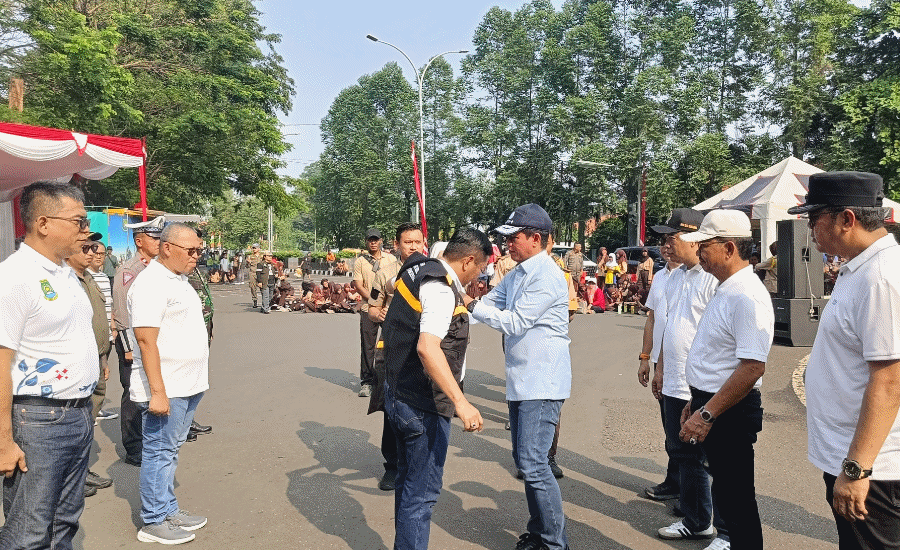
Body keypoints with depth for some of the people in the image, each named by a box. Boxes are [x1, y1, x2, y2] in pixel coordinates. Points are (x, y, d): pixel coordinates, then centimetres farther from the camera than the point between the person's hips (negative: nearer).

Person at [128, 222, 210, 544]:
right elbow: (146, 339, -21)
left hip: (187, 385, 9)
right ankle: (154, 522, 13)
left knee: (171, 450, 17)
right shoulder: (152, 283, -16)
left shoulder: (180, 280, 15)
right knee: (159, 452, 2)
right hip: (165, 389, -9)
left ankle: (168, 510, 28)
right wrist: (157, 391, -24)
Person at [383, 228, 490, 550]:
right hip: (424, 406, -10)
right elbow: (427, 347, -35)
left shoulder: (418, 268, 8)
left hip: (399, 396, 10)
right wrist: (460, 402, -39)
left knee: (408, 481, 22)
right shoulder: (441, 289, -22)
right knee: (422, 491, -1)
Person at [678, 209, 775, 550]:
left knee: (735, 499, 3)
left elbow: (752, 367, -27)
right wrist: (696, 402, 20)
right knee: (725, 493, 20)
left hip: (729, 413, -10)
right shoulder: (725, 289, 12)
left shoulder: (748, 297, -21)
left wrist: (707, 414, -23)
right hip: (709, 405, 10)